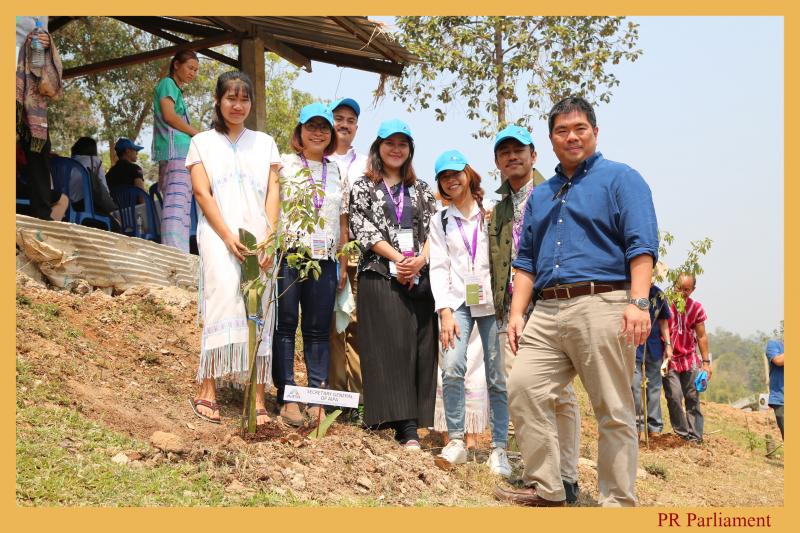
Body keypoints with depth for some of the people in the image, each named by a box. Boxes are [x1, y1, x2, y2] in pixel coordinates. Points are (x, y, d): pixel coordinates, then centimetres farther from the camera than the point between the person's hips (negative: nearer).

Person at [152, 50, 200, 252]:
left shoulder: (177, 90, 29)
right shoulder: (167, 83, 3)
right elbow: (169, 115, -11)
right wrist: (198, 134, -4)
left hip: (183, 154, 10)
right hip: (175, 152, -10)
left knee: (183, 205, 5)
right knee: (176, 202, -19)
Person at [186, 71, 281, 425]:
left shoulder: (265, 143, 19)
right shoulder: (202, 142, 13)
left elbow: (273, 192, 9)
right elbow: (202, 192, 2)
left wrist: (269, 237, -7)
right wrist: (228, 237, -12)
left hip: (259, 240, 2)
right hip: (219, 236, -2)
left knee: (258, 313, -6)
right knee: (223, 301, -21)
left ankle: (257, 398, -8)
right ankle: (207, 390, -17)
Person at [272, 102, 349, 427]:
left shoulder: (338, 173, 18)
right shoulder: (284, 165, 7)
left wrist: (343, 265, 13)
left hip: (324, 260, 3)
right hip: (287, 255, -3)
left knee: (318, 330, 2)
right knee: (285, 325, -3)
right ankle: (286, 398, 0)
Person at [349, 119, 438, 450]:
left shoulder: (420, 189, 18)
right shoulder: (364, 187, 10)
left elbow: (434, 230, 9)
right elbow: (363, 230, -2)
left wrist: (420, 260, -10)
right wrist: (397, 258, -12)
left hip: (420, 276, 3)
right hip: (380, 275, -3)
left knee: (419, 346, -2)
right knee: (389, 346, -11)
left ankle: (410, 425, 3)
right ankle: (405, 426, -13)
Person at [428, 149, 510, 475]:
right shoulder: (441, 222, 13)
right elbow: (439, 268, 5)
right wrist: (445, 311, -7)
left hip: (492, 301, -1)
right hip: (458, 301, 2)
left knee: (497, 377, -2)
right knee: (452, 366, -17)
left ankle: (499, 448, 6)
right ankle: (456, 442, -7)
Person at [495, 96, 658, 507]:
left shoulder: (620, 179, 6)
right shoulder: (540, 195, 24)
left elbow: (641, 245, -6)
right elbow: (526, 261, 22)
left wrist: (638, 302, -18)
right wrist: (517, 314, 9)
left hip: (602, 305, -6)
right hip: (548, 312, 6)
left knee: (613, 411, -2)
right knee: (523, 388, -7)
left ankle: (618, 503, 6)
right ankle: (545, 489, 1)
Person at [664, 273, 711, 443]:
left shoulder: (696, 308, 2)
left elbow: (701, 336, 7)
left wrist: (706, 362, 3)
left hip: (690, 360, 2)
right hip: (669, 360, -2)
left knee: (693, 399, 2)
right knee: (674, 397, -11)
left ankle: (695, 436, 6)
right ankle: (682, 434, 0)